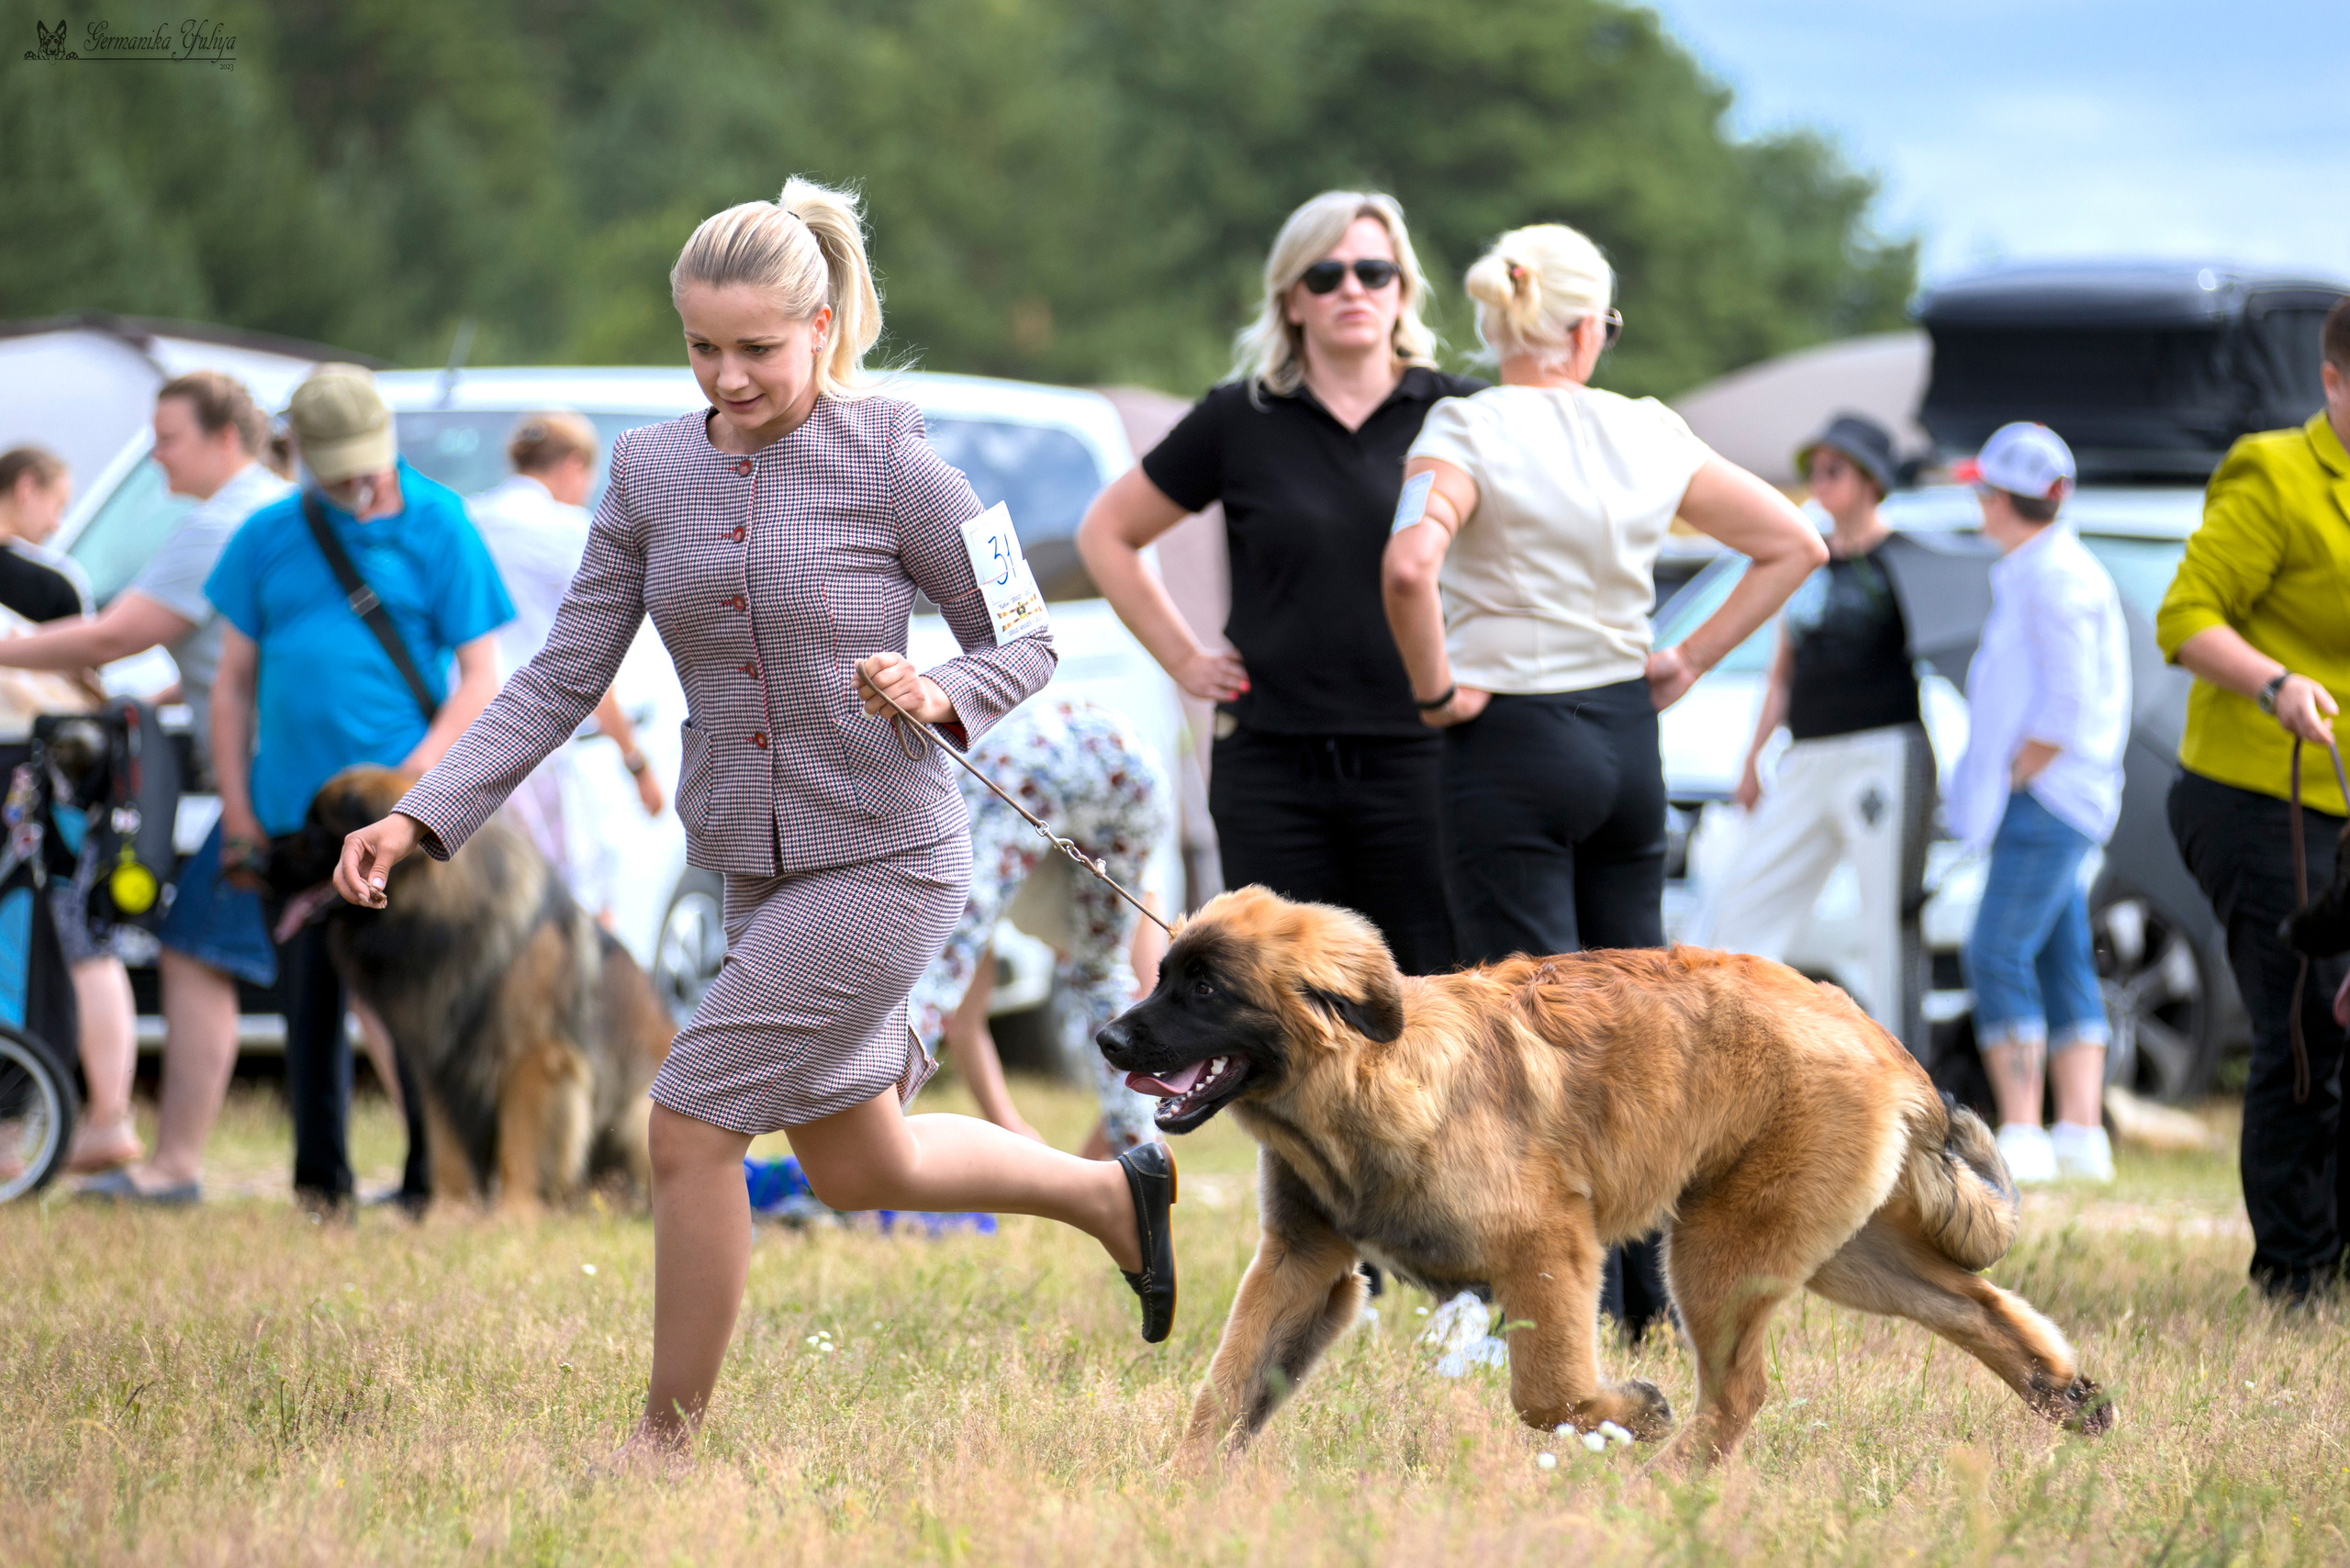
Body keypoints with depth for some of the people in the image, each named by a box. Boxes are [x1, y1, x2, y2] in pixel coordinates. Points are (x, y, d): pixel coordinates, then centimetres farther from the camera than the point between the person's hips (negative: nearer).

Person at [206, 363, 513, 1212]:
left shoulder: (439, 528, 0)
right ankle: (320, 1182, 16)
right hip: (292, 813, 3)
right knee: (310, 1001, 7)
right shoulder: (268, 537, 7)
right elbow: (234, 683, 11)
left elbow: (478, 677, -1)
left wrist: (419, 770, -14)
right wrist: (237, 816, 5)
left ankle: (432, 1180, 5)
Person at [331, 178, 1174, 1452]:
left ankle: (664, 1440, 2)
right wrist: (420, 820, -8)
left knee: (690, 1121, -12)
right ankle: (1116, 1192, 43)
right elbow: (564, 676, 2)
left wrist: (939, 699, -26)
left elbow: (1022, 639, -4)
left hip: (883, 859, -7)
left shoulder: (886, 459, -12)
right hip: (758, 867, 7)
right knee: (859, 1171, 19)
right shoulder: (652, 471, 2)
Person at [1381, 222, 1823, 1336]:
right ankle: (1649, 1298, 16)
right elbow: (1795, 543, 10)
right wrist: (1689, 662, 11)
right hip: (1626, 741, 5)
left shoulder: (1469, 430, -11)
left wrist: (1437, 688, -14)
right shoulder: (1649, 434, 4)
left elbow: (1410, 563, -29)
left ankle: (1581, 1306, -6)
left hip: (1510, 744, -5)